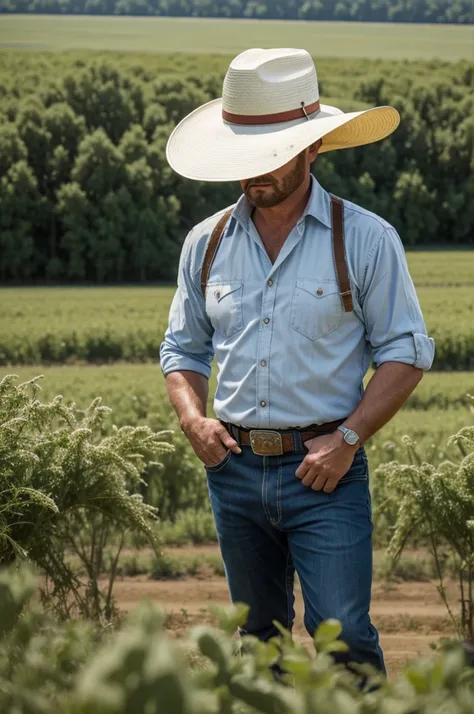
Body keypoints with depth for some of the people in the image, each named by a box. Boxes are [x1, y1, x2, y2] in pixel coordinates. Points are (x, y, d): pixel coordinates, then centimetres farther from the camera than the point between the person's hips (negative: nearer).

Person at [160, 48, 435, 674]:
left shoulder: (365, 239, -3)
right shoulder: (206, 243, 8)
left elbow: (406, 352, -2)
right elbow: (182, 348, 17)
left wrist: (348, 437, -13)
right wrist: (193, 418, -3)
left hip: (323, 471, -4)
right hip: (234, 469, 4)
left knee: (343, 639, -10)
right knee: (257, 637, 15)